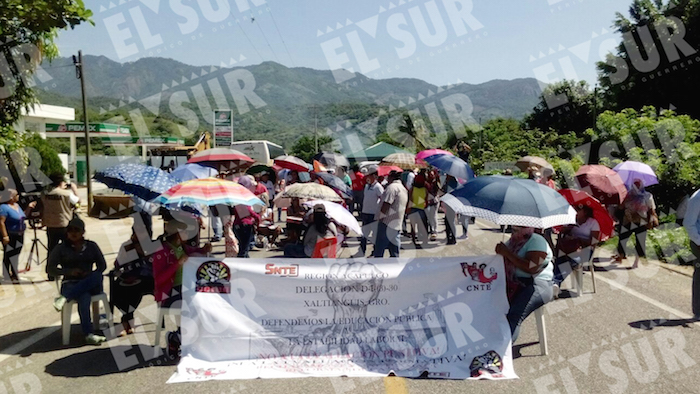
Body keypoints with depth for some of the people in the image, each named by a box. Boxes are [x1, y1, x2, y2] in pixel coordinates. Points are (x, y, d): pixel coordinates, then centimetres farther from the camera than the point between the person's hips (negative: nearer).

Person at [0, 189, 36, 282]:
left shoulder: (17, 205, 10)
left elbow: (23, 217, 22)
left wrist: (29, 208, 8)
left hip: (19, 235, 8)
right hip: (10, 236, -8)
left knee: (16, 255, 17)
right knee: (8, 256, 0)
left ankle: (14, 274, 30)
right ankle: (8, 276, 7)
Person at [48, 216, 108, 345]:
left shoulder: (91, 246, 17)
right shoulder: (61, 248, 12)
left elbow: (102, 265, 13)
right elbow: (50, 269, 7)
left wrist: (91, 275, -9)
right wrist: (69, 272, -10)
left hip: (91, 284, 3)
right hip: (70, 284, -2)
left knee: (97, 276, -35)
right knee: (84, 297, -38)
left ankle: (64, 298, -39)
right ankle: (88, 334, -47)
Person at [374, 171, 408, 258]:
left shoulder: (392, 187, -13)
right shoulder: (404, 189, 18)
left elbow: (386, 204, -20)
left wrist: (380, 217, -14)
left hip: (387, 223, -9)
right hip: (397, 225, 9)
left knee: (379, 252, -3)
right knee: (394, 253, 10)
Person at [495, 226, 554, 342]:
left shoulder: (536, 241, -7)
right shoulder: (514, 240, 16)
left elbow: (531, 268, -21)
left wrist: (507, 253, -21)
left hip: (537, 285, -7)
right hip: (515, 283, 7)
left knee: (513, 317, -29)